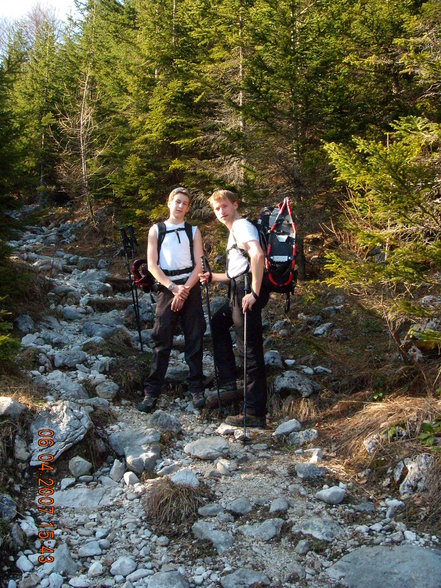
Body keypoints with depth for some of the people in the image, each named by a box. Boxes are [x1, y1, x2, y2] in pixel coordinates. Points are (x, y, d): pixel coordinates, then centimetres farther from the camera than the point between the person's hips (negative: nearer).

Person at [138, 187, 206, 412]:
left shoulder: (193, 231, 12)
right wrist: (173, 287, -10)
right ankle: (152, 391, 2)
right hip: (166, 288, -1)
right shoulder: (156, 230, 10)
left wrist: (185, 289, -9)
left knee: (194, 339, 2)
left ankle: (196, 388, 10)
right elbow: (152, 265, 1)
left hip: (190, 287, 1)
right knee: (161, 341, -3)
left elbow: (199, 265, 5)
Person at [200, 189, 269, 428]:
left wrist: (254, 292, -28)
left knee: (250, 352, -9)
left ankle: (255, 414, -5)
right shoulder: (234, 231, 26)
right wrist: (213, 277, 36)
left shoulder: (242, 225, -6)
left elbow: (257, 255, -25)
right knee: (218, 322, 28)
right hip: (238, 292, 11)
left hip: (247, 292, -11)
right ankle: (228, 383, 25)